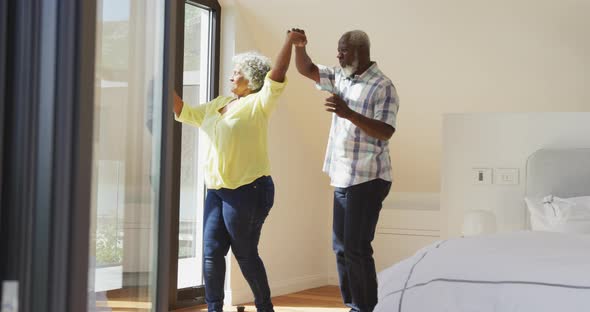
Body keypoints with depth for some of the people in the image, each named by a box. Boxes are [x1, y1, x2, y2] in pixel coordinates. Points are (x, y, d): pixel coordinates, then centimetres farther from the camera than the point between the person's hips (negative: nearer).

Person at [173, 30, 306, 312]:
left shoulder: (258, 104, -8)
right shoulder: (219, 104, 14)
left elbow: (277, 77, -21)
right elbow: (186, 113, 22)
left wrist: (290, 42, -25)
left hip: (248, 190, -7)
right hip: (217, 189, 7)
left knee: (245, 254, 3)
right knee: (211, 252, 4)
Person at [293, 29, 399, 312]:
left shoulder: (383, 87, -13)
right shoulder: (340, 78, 11)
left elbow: (386, 131, -20)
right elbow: (306, 69, 15)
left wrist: (348, 113, -30)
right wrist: (299, 46, -5)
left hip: (367, 178, -8)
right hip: (343, 177, 8)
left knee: (356, 247, -9)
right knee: (341, 246, 12)